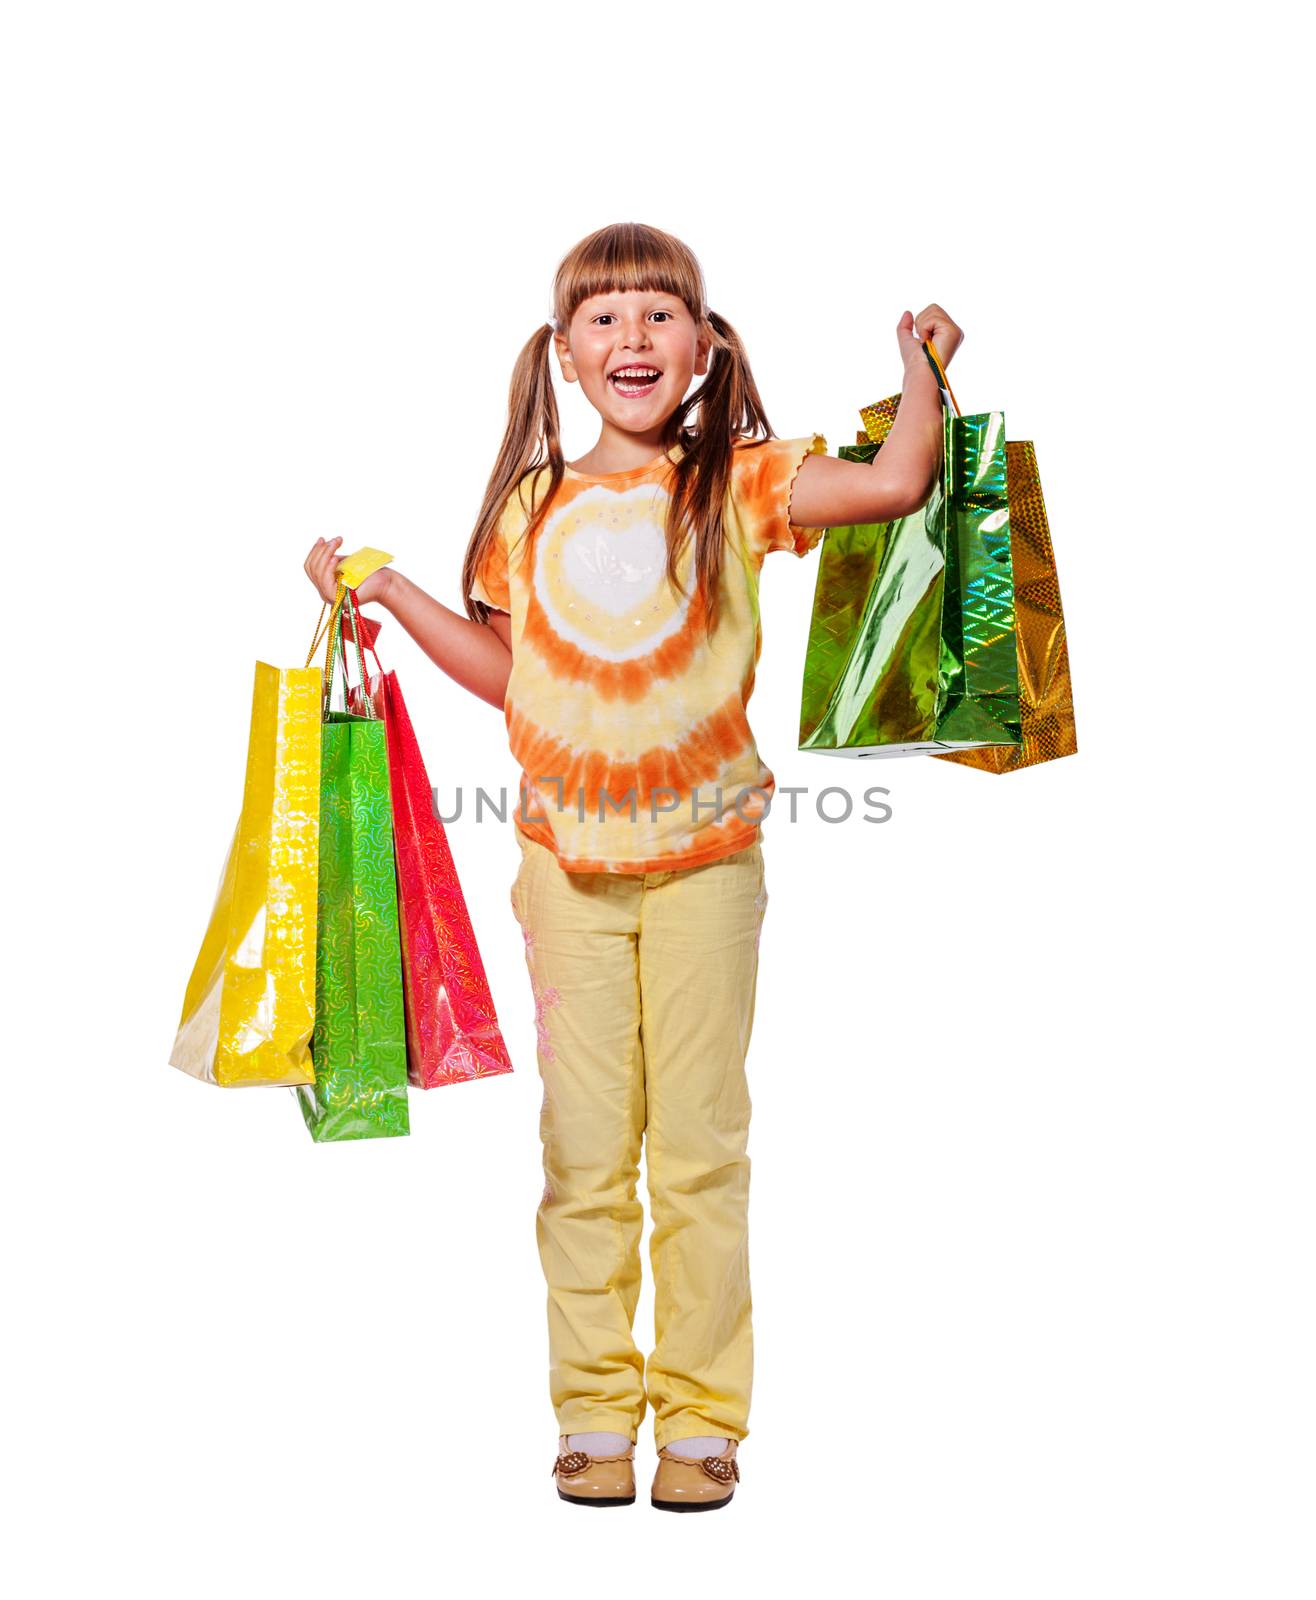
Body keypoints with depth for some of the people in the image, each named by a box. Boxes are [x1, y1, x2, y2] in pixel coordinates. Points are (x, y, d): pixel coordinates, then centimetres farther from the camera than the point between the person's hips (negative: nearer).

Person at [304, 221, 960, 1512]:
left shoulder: (736, 484, -1)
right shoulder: (534, 506, 8)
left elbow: (898, 484, -15)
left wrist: (921, 365, -7)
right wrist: (389, 594, 12)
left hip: (705, 857, -2)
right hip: (569, 861, 2)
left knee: (699, 1145, 4)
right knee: (584, 1149, 6)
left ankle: (700, 1418, 16)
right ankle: (595, 1415, 18)